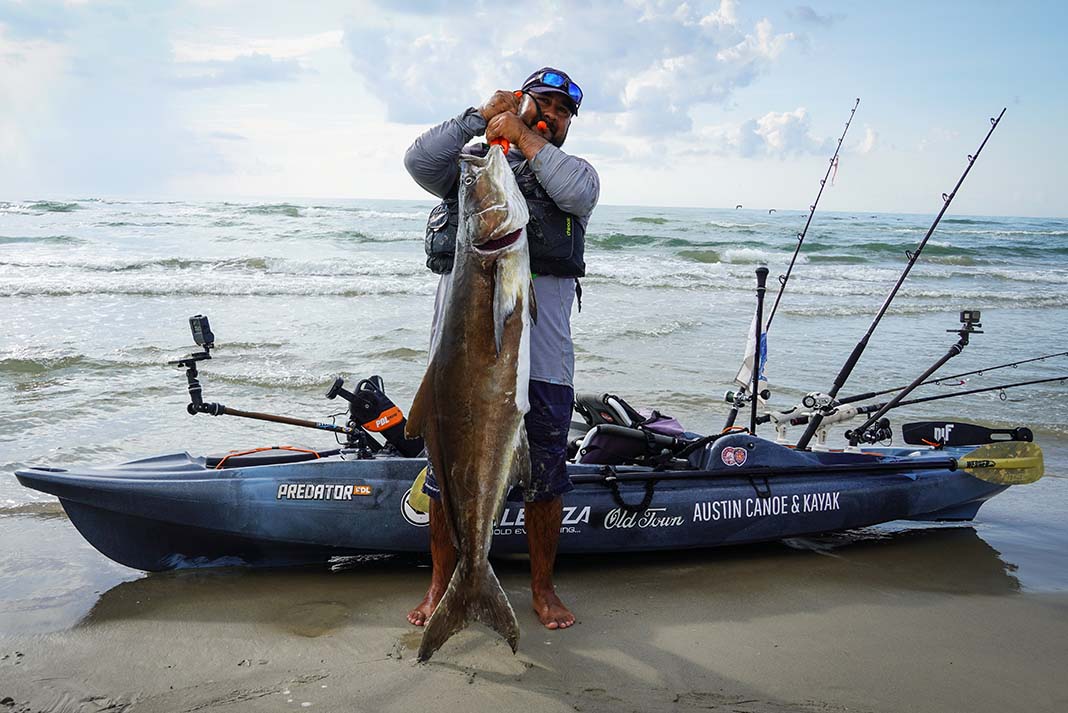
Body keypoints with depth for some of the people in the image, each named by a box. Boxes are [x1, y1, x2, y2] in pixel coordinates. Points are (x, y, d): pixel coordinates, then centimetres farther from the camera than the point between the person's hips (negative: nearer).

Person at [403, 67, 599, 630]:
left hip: (541, 355, 0)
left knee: (545, 476, 6)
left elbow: (578, 190, -8)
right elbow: (419, 161, -3)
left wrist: (522, 138, -6)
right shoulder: (469, 163, 17)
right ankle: (441, 585, 23)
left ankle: (542, 588, 24)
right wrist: (481, 116, -6)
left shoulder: (571, 171, 17)